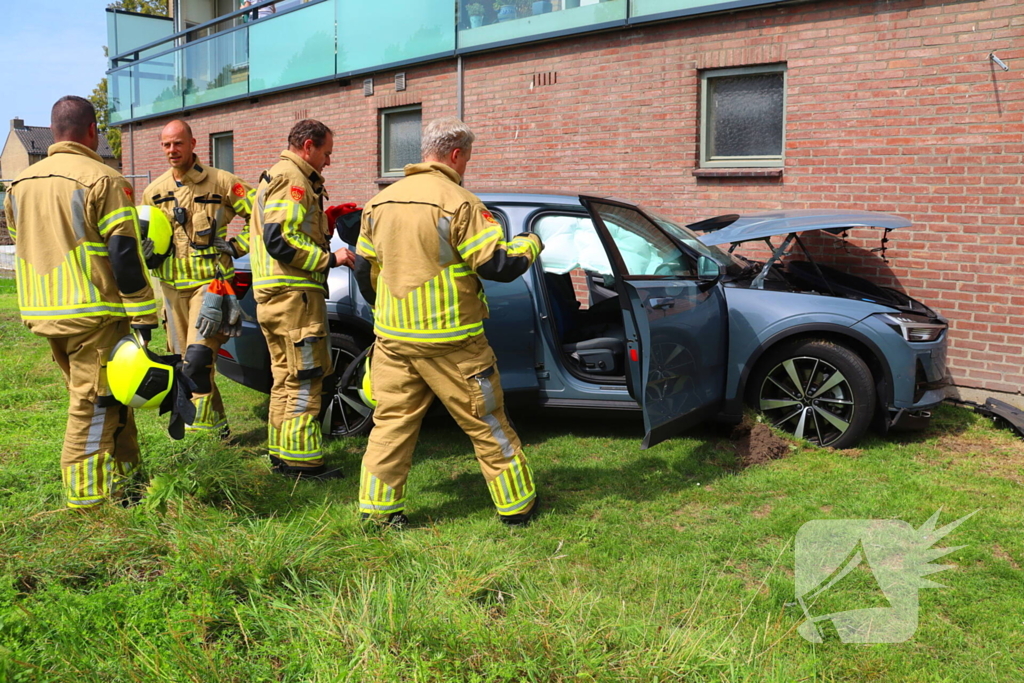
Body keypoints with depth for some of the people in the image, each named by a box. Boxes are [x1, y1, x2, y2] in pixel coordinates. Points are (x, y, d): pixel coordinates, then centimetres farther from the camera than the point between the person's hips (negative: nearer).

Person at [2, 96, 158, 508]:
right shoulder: (101, 179, -10)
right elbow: (124, 254, -14)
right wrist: (143, 315, -12)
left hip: (44, 315, 7)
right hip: (93, 313, -7)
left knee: (94, 396, 18)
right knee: (94, 404, 0)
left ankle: (123, 473, 25)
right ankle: (89, 496, 5)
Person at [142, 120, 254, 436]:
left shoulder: (220, 182, -3)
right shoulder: (154, 191, 11)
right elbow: (139, 236, 20)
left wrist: (236, 246, -5)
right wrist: (147, 253, -2)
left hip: (210, 282, -5)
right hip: (173, 287, 6)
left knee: (198, 354, -21)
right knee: (184, 359, 9)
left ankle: (203, 415, -7)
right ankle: (217, 423, 21)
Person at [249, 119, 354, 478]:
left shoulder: (274, 176, 22)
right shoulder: (293, 179, -12)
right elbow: (280, 240, -23)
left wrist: (323, 221, 16)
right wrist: (329, 259, -17)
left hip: (272, 296, 11)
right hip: (295, 295, -11)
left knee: (286, 378, 16)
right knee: (305, 380, -5)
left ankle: (281, 453, 24)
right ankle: (301, 459, -1)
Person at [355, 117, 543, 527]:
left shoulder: (380, 202, 10)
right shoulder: (458, 203, -13)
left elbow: (364, 270, 16)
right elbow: (498, 265, -14)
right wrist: (529, 245, 6)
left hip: (392, 337, 6)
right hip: (449, 340, -5)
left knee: (392, 422, 13)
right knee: (486, 424, 7)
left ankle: (377, 507, 15)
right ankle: (517, 505, 18)